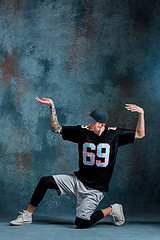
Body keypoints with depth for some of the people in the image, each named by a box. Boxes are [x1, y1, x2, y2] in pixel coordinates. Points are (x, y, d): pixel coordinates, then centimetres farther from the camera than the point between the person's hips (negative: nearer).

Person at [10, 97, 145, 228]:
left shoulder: (114, 134, -7)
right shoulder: (83, 131, -2)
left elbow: (140, 134, -5)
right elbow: (57, 128, 2)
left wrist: (141, 114, -19)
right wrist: (52, 106, -7)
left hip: (95, 190, -4)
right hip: (78, 181, 4)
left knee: (81, 223, -17)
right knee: (45, 181, -12)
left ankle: (112, 210, 8)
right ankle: (27, 215, 3)